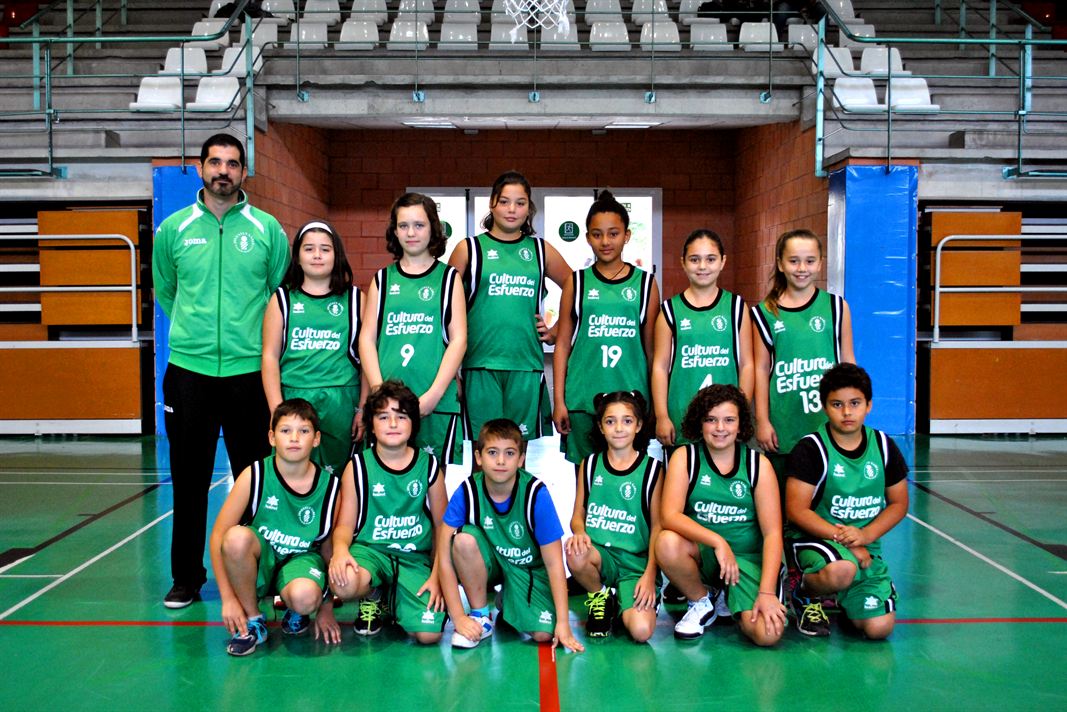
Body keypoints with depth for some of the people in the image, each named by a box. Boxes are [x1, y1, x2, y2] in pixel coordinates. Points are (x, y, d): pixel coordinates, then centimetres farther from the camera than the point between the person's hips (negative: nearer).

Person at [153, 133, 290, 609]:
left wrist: (251, 336, 7)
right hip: (188, 369, 1)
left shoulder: (267, 229, 3)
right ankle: (186, 578, 20)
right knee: (189, 480, 7)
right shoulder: (174, 229, 6)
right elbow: (164, 292, 19)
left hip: (250, 370, -1)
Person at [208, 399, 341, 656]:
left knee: (305, 598, -36)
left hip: (302, 559, 0)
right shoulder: (255, 476, -14)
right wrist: (228, 598, -14)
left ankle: (296, 613, 7)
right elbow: (218, 535, -11)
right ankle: (252, 621, -10)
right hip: (258, 559, 0)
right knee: (237, 536, -35)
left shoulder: (329, 486, -10)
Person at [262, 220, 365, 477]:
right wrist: (276, 409, -5)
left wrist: (364, 408, -1)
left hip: (341, 402, 0)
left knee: (336, 472, 5)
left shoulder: (355, 299, 8)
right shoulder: (282, 299, 9)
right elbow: (270, 356, 4)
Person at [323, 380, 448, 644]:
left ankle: (392, 599, 15)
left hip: (415, 557, 1)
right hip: (369, 549, 0)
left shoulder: (429, 466, 4)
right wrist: (340, 548, -22)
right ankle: (372, 596, 3)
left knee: (429, 633, -21)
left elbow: (442, 528, 8)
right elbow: (345, 524, 2)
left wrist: (437, 577, -2)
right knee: (344, 584, -37)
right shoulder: (358, 466, 2)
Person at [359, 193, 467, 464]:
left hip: (437, 401, -2)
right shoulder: (382, 279, 13)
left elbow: (458, 339, 0)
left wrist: (433, 394, -9)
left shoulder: (449, 277, 7)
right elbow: (367, 338, 8)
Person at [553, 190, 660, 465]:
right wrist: (559, 400, 0)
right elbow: (562, 344, 5)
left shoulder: (645, 283, 6)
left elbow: (651, 347, 9)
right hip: (581, 400, 0)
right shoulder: (577, 282, 5)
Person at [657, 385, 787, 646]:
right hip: (702, 553, 1)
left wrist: (766, 592, -18)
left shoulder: (758, 464, -4)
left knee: (767, 633, -24)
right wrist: (717, 541, -31)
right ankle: (701, 602, 0)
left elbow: (772, 532, -8)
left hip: (749, 557, 0)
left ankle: (729, 602, 14)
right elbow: (670, 516, -18)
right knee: (666, 542, -33)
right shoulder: (685, 457, -5)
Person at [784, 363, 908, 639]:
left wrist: (864, 536, -8)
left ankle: (841, 597, 23)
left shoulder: (883, 446, 4)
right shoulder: (811, 448, -11)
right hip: (814, 537, -4)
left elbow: (899, 504, 9)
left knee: (879, 627, -11)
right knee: (842, 570, -39)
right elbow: (796, 510, -12)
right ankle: (803, 591, -3)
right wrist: (841, 537, -19)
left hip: (865, 544, 5)